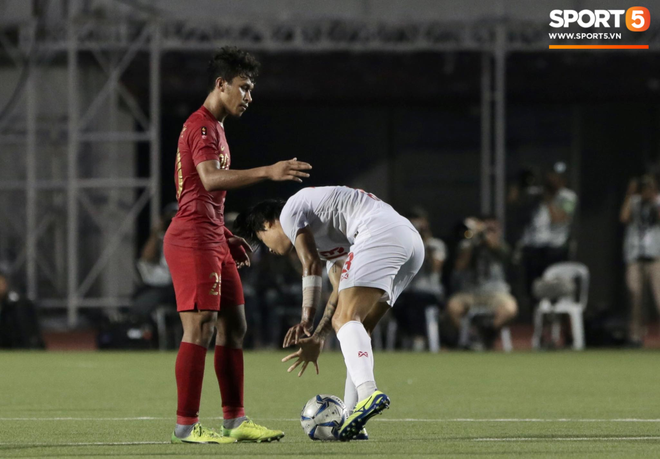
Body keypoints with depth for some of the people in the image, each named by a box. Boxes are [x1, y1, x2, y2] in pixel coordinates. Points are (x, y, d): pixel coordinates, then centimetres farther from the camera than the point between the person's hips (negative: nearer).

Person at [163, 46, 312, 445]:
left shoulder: (215, 127, 21)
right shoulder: (201, 126, -11)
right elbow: (211, 180, -27)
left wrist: (227, 236, 22)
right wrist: (267, 172, -35)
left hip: (212, 241, 10)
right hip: (193, 241, -10)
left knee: (234, 326, 9)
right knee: (201, 328, -11)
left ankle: (235, 420, 11)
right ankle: (186, 424, -10)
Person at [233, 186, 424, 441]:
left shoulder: (290, 212, 12)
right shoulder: (322, 235, 37)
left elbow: (311, 265, -2)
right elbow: (342, 289, 29)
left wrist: (306, 320, -6)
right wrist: (318, 338, 25)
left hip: (380, 232, -10)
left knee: (346, 319, -19)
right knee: (357, 328, 13)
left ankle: (368, 393, -44)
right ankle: (350, 418, 6)